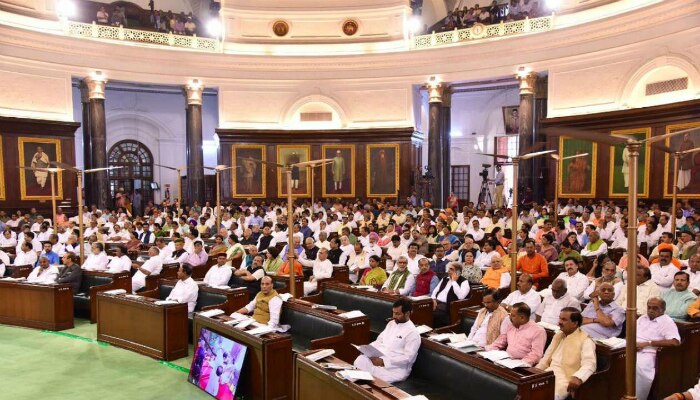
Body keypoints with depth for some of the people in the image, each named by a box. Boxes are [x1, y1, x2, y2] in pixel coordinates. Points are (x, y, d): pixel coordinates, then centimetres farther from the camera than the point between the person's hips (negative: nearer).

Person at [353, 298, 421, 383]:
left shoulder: (412, 332, -11)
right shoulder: (391, 323, 14)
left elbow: (407, 357, -18)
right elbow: (379, 340, 20)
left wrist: (384, 362, -23)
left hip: (396, 368, -7)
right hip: (378, 358, 7)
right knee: (359, 362, -22)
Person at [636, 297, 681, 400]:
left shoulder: (667, 322, 1)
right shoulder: (642, 318, 22)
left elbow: (675, 342, -13)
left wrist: (648, 343, -15)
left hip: (647, 353, -5)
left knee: (638, 366, -36)